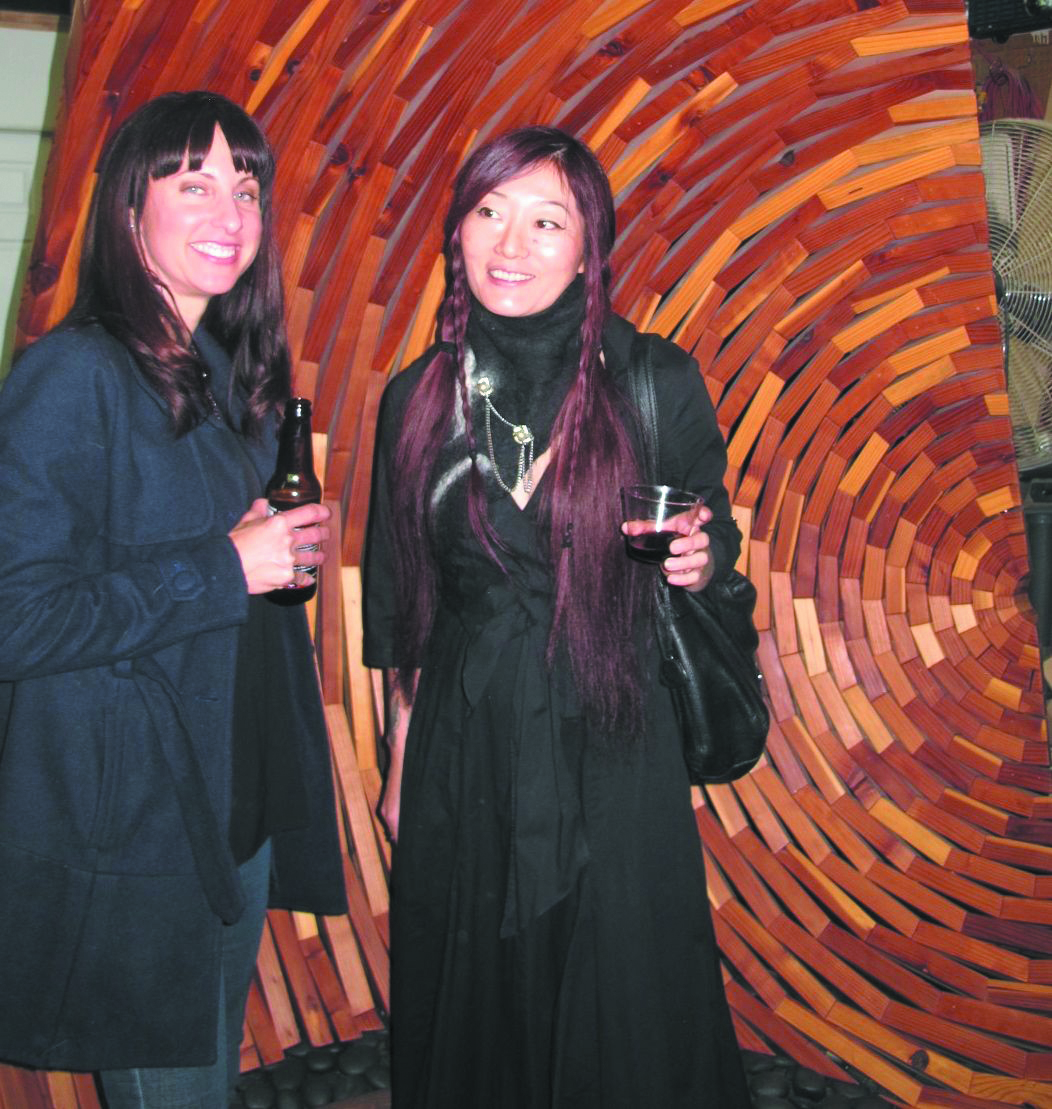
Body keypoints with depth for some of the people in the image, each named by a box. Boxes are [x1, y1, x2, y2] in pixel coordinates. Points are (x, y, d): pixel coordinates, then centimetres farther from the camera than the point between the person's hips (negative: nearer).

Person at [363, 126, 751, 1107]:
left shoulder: (655, 382, -7)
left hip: (609, 744, -2)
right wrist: (399, 760, 10)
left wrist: (700, 558, -17)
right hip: (461, 752, 2)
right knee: (471, 1013, 16)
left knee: (623, 1019, 10)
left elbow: (714, 531, 7)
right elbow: (397, 605, 8)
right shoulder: (416, 398, 0)